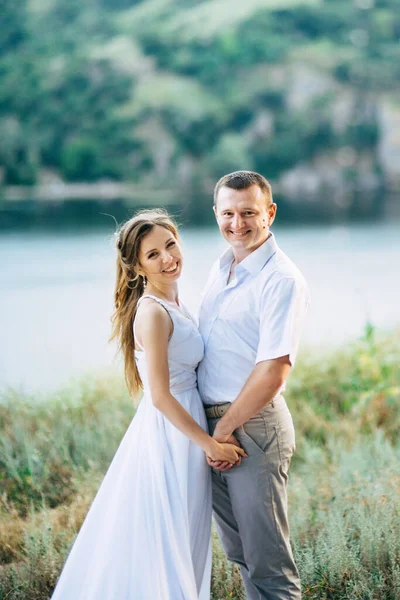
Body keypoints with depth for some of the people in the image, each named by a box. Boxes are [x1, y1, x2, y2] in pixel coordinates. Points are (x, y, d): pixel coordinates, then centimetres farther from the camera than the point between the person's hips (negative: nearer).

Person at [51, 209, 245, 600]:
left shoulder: (172, 303, 8)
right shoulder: (153, 313, -20)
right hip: (168, 436, -9)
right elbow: (161, 397, -22)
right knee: (164, 548, 2)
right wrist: (210, 444, -15)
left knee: (182, 547, 18)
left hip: (184, 428, 9)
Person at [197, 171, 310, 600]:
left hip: (253, 425, -8)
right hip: (210, 424, 8)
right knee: (238, 550, 17)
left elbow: (274, 370, -20)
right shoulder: (222, 267, 12)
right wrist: (211, 428, 11)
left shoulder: (281, 279, -14)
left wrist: (227, 428, -13)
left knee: (267, 556, -1)